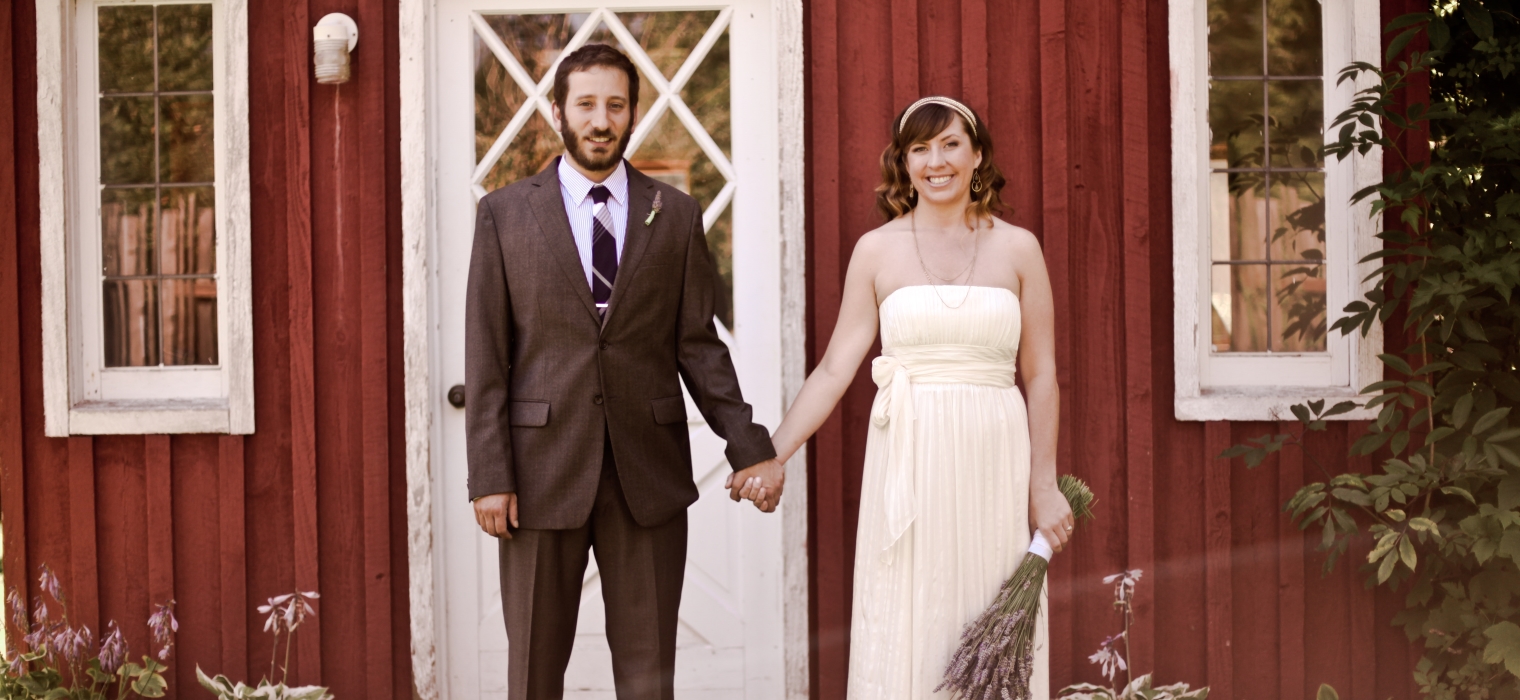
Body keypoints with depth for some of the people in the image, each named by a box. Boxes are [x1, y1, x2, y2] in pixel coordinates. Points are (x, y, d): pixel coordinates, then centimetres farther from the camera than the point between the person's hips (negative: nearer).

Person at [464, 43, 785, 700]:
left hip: (648, 472, 1)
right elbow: (486, 356, 0)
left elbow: (697, 345, 7)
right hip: (542, 468, -1)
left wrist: (751, 448, -2)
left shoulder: (676, 215, 7)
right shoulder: (504, 213, 3)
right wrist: (489, 476, -7)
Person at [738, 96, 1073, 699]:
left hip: (994, 466, 1)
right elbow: (835, 368, 2)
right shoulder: (877, 250, 4)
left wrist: (1044, 486, 2)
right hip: (909, 463, 0)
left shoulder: (1016, 248, 5)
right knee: (905, 632, 0)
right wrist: (771, 455, -6)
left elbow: (1040, 376, 6)